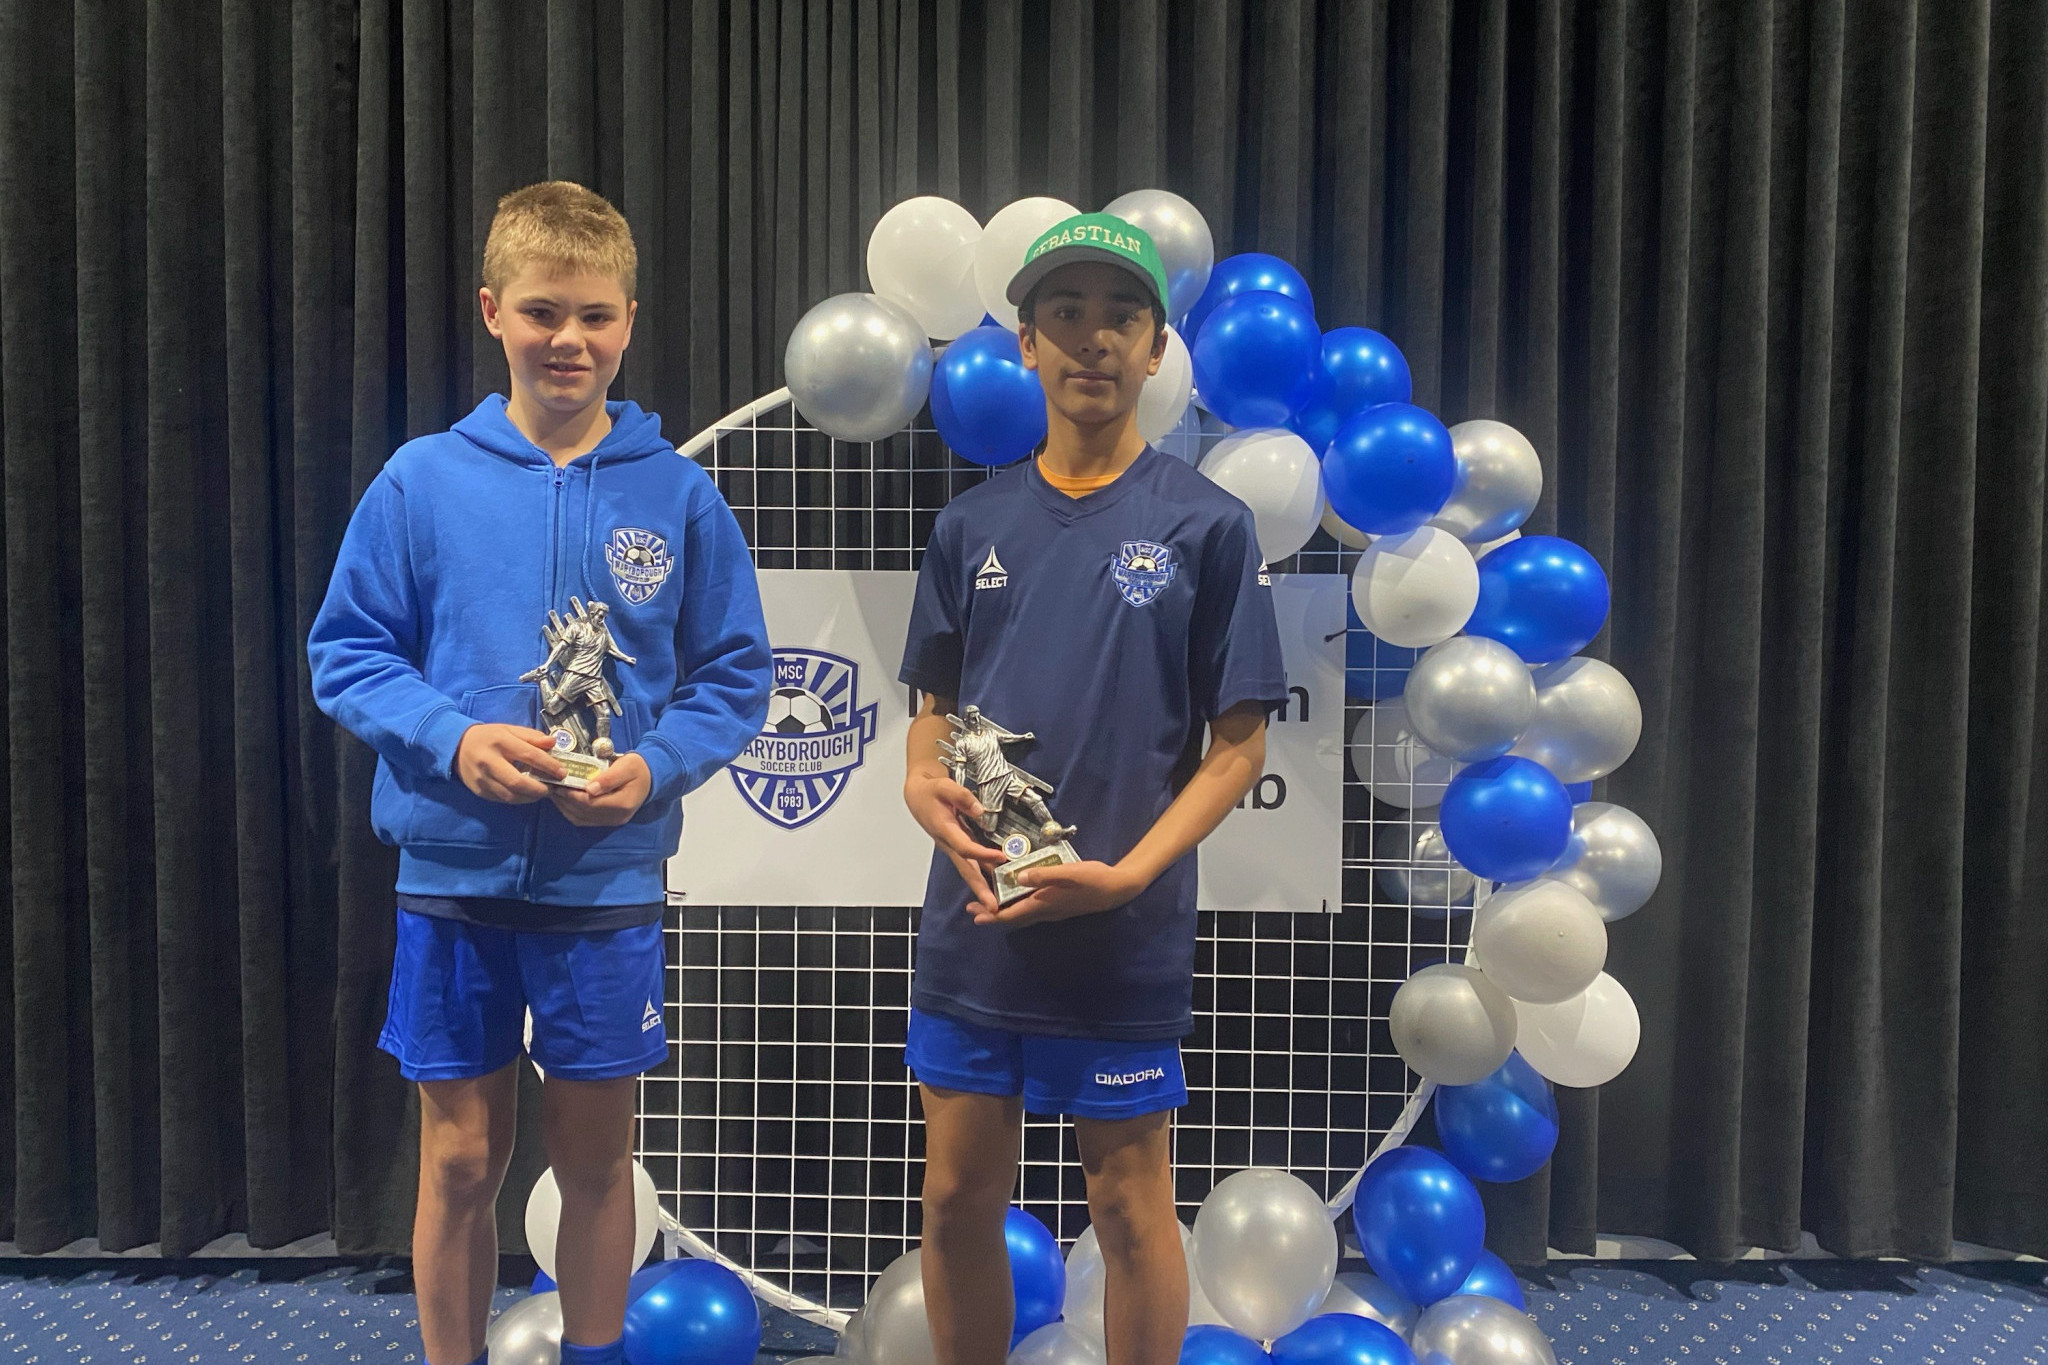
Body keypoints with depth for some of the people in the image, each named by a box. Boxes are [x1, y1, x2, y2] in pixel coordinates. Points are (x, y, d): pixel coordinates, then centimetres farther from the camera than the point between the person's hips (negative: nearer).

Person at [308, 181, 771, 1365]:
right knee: (460, 1158, 11)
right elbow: (348, 653, 2)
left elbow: (733, 676, 2)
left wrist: (656, 766, -15)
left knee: (599, 1154, 14)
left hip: (612, 879, 0)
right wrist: (452, 736, -16)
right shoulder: (423, 481, -3)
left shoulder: (678, 492, -2)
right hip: (455, 877, 0)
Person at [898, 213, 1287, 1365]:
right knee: (959, 1198, 13)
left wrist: (1126, 876, -16)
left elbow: (1237, 743, -4)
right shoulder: (973, 525, 8)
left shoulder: (1207, 524, -3)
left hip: (1127, 937, -3)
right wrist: (925, 785, -9)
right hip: (970, 925, 4)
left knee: (1130, 1207, 11)